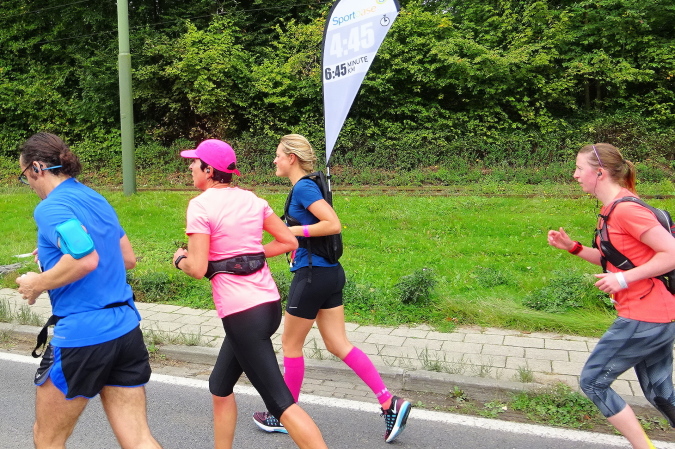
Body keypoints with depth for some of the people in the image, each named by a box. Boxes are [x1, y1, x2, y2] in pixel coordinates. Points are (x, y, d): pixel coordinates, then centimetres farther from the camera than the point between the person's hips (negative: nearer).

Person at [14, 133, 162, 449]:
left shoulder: (51, 207, -12)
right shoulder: (97, 200, 13)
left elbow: (86, 259, -27)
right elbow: (128, 259, 21)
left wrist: (37, 284, -11)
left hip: (81, 335, -7)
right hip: (126, 329, 7)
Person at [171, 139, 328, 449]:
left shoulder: (200, 205, -11)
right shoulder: (251, 199, 9)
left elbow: (197, 269, -15)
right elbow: (288, 242, 11)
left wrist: (179, 259, 6)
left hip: (241, 313, -8)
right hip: (269, 302, 8)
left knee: (281, 403, -2)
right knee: (220, 386, 23)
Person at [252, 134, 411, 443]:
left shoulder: (303, 188, -15)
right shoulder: (306, 186, 14)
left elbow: (334, 224, -24)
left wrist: (294, 231, -17)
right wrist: (297, 241, 9)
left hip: (313, 275, -9)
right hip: (329, 272, 9)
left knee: (290, 344, 8)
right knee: (338, 344, 10)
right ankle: (390, 403, 7)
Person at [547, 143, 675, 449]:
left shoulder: (626, 209, -19)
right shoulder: (612, 209, 11)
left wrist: (623, 279, -22)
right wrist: (572, 247, 7)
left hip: (645, 318, -10)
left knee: (592, 381, 1)